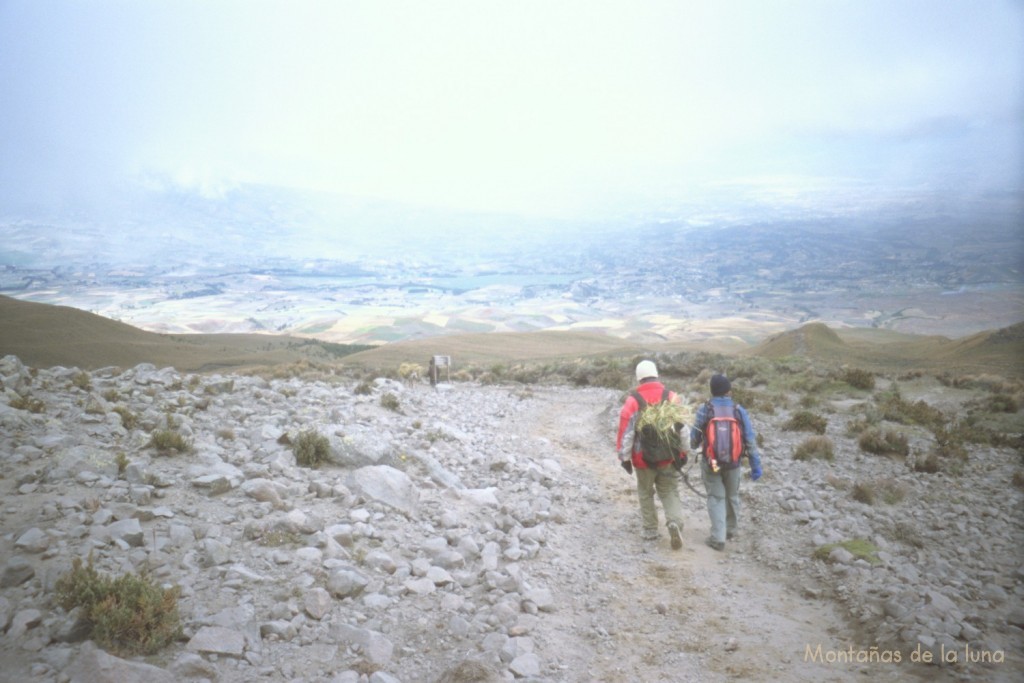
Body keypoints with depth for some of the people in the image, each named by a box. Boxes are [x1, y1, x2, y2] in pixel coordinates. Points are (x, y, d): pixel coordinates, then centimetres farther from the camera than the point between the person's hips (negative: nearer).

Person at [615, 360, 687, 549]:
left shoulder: (632, 401, -9)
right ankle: (675, 522, -12)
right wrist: (683, 452, 7)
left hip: (643, 459, -1)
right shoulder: (672, 397, -3)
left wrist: (624, 457, -3)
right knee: (670, 493, 11)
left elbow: (625, 431, -10)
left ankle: (650, 530, 22)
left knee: (646, 493, 16)